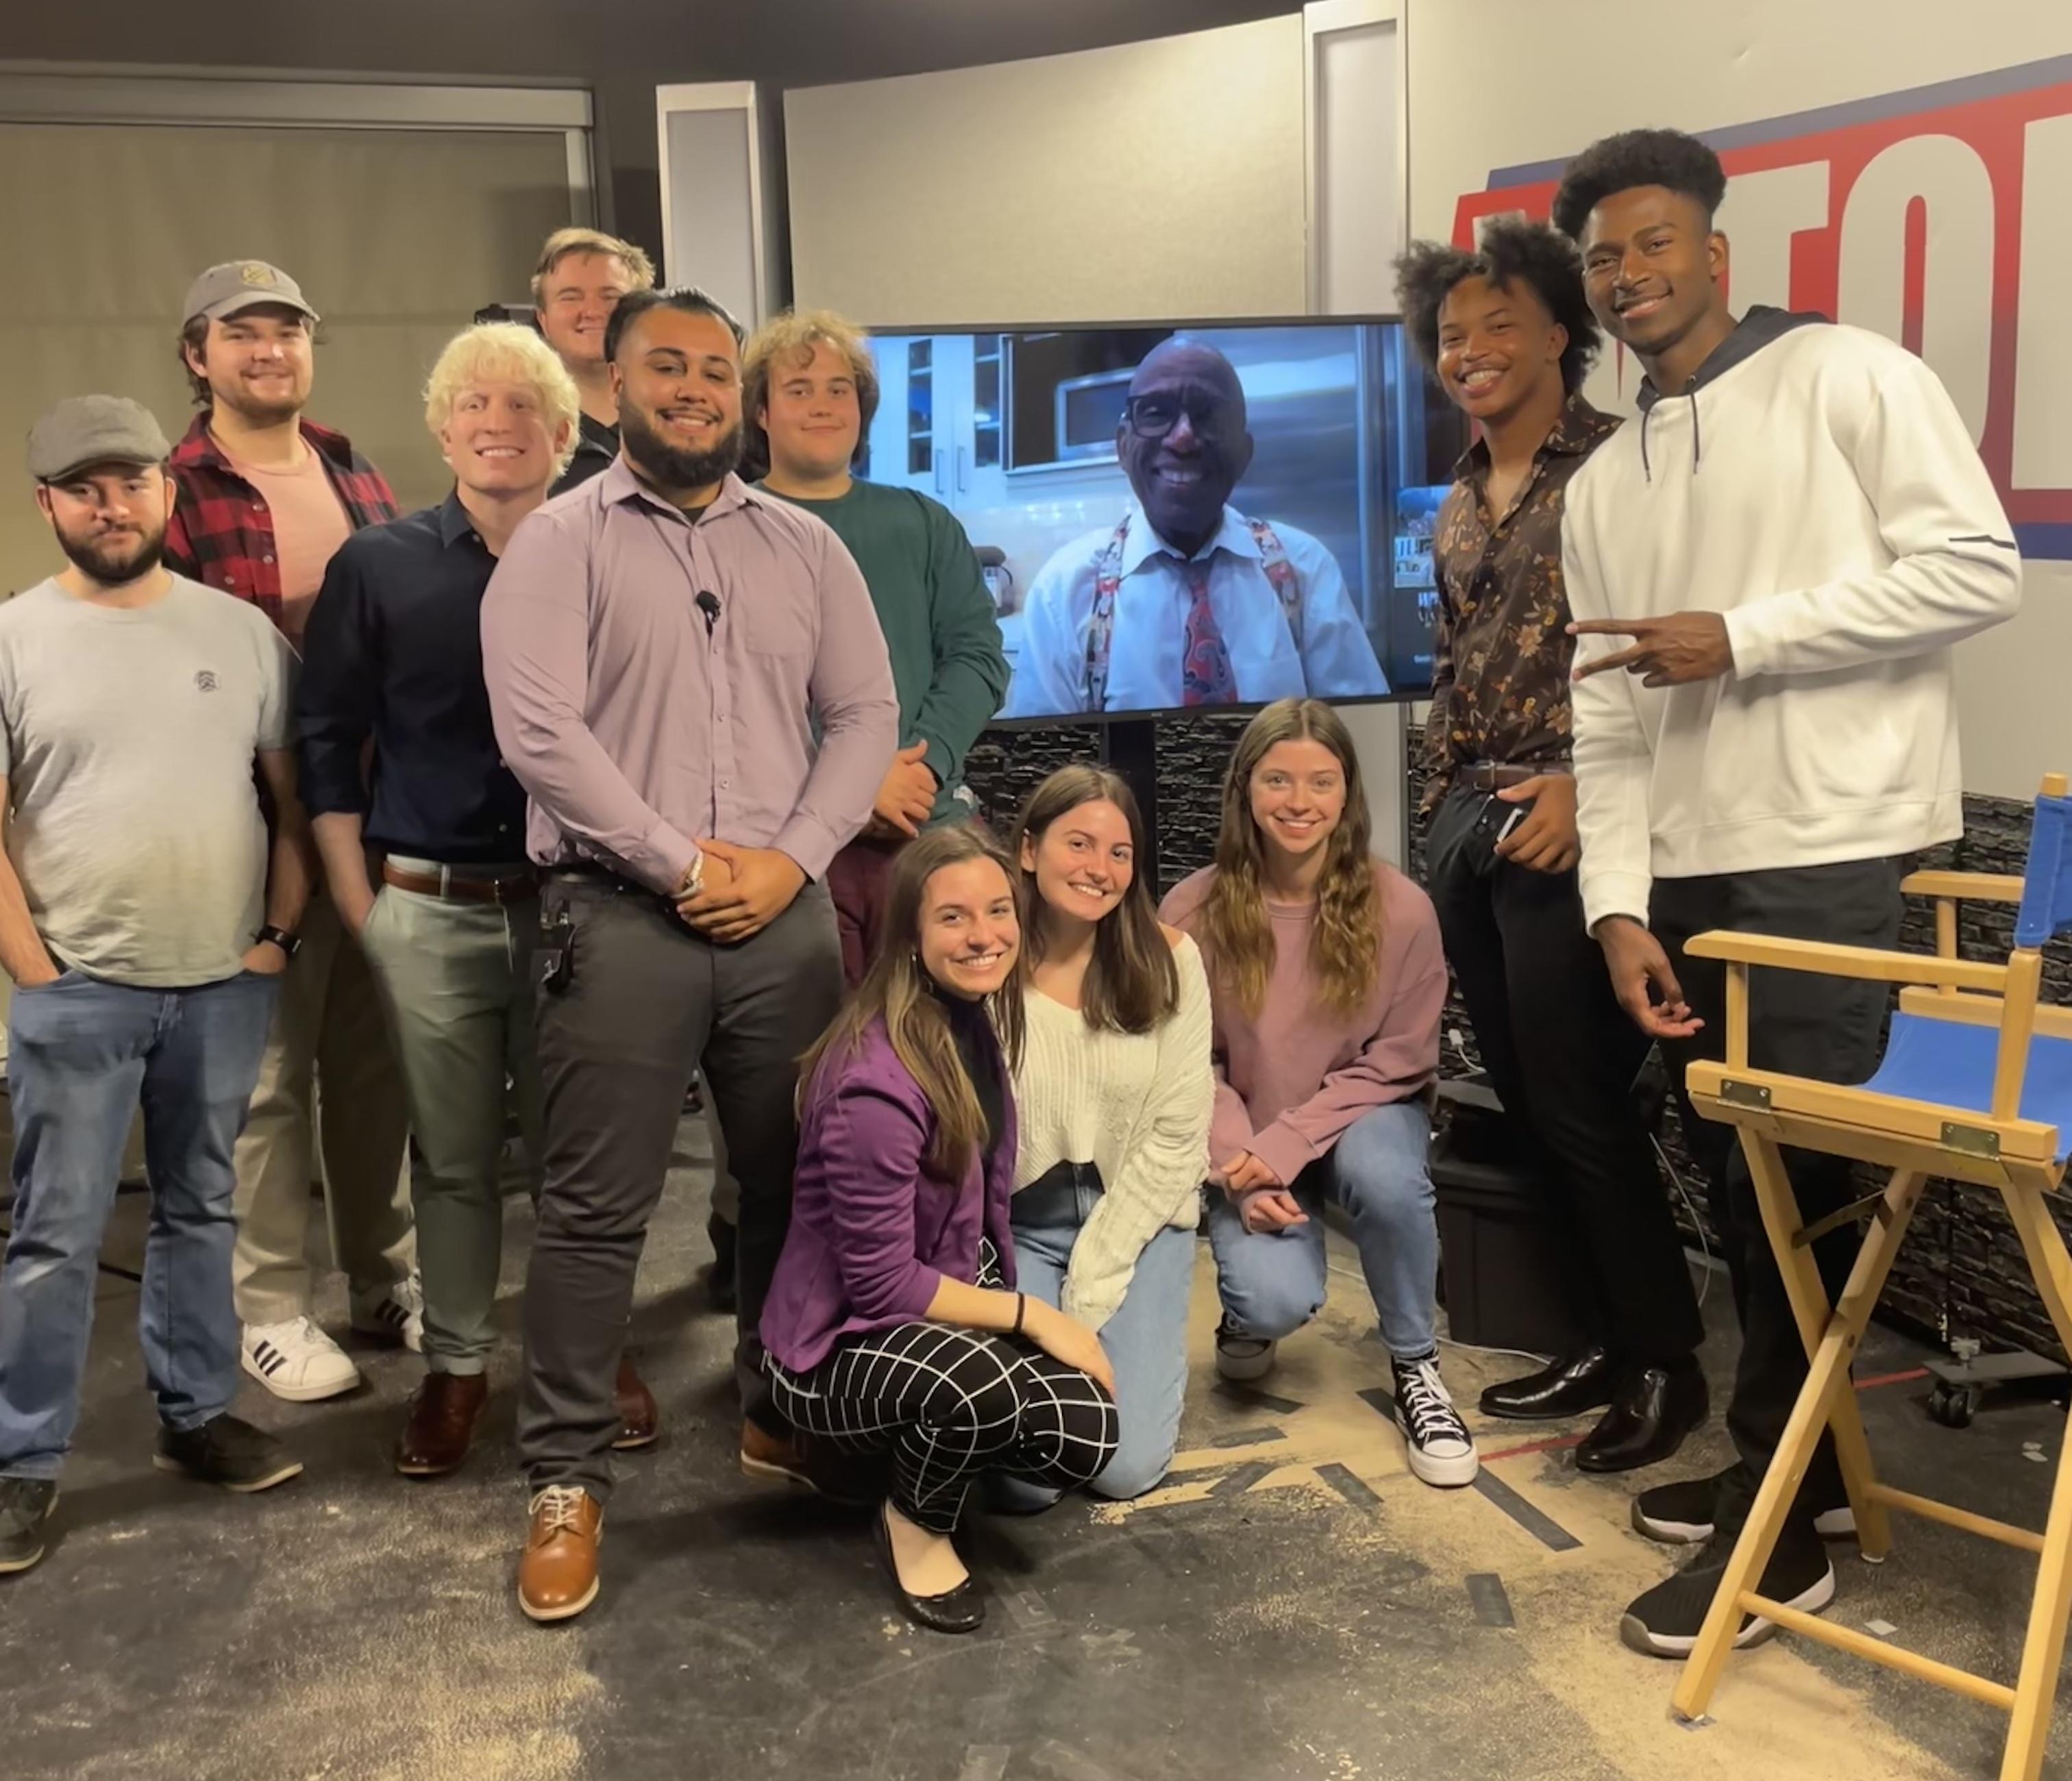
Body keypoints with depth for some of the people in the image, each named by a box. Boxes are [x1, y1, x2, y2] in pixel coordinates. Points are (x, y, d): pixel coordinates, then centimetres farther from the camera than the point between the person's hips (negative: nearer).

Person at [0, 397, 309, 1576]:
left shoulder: (244, 632, 4)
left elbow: (293, 797, 8)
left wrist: (279, 935, 0)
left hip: (226, 985, 3)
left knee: (201, 1210, 15)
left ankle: (198, 1416, 29)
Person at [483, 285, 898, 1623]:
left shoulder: (806, 547, 12)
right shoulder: (560, 543, 0)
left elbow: (865, 715, 8)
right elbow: (539, 730, -11)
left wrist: (789, 859, -6)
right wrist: (683, 865, -13)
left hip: (786, 913, 4)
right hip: (623, 915, -3)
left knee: (798, 1182, 11)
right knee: (597, 1207, 0)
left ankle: (785, 1415, 30)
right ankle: (569, 1480, 12)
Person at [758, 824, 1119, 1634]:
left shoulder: (975, 1022, -1)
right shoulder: (879, 1082, -29)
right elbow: (880, 1287, -24)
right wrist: (1027, 1313, -19)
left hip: (947, 1309, 8)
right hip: (841, 1346, -8)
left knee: (1088, 1435, -15)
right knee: (981, 1384, -38)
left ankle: (915, 1447, 15)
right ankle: (915, 1523, -4)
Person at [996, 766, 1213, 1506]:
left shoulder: (1168, 962, -9)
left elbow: (1178, 1138, -8)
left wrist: (1094, 1281, -11)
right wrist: (1054, 1310, -15)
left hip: (1137, 1220, 1)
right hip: (1018, 1227, -1)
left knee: (1127, 1466, -8)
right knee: (1026, 1477, -11)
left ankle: (1141, 1337, 24)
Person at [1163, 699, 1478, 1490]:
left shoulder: (1400, 908, -16)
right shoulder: (1194, 912, -15)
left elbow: (1399, 1061, -11)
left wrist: (1286, 1145, -21)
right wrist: (1242, 1169, -20)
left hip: (1361, 1115, 0)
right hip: (1249, 1143, 0)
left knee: (1386, 1177, -35)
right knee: (1277, 1301, -25)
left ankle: (1416, 1368, -7)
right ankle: (1249, 1313, 17)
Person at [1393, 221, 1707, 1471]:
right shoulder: (1460, 507, 16)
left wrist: (1586, 784, -21)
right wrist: (1446, 804, 15)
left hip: (1565, 824, -8)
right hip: (1467, 824, 8)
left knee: (1581, 1106, -5)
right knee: (1527, 1105, 11)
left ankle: (1669, 1359, 11)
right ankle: (1604, 1342, 24)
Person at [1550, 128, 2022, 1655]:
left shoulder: (1850, 378, -2)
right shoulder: (1603, 485, 16)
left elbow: (1979, 567, -11)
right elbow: (1606, 716, 10)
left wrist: (1740, 639, -13)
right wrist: (1620, 906, -1)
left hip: (1836, 855, -6)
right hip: (1689, 874, 7)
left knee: (1795, 1188, -4)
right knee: (1738, 1183, 12)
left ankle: (1781, 1531, 9)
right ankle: (1793, 1467, 27)